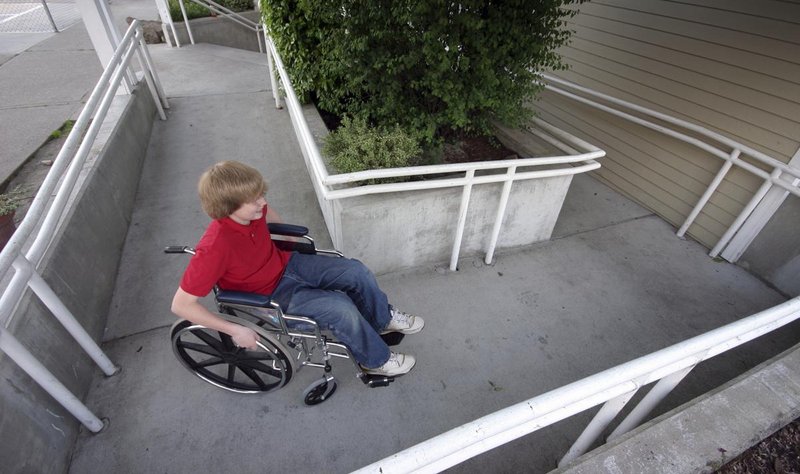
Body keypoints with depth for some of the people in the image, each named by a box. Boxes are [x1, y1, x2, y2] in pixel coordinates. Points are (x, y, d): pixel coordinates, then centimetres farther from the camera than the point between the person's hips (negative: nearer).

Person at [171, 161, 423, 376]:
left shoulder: (249, 211, -15)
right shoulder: (214, 248, -34)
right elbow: (181, 304, -26)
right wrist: (235, 330, -25)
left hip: (286, 264, 6)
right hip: (271, 294, -6)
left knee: (356, 270, -5)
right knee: (340, 307, -23)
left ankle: (383, 319, 21)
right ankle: (376, 360, 4)